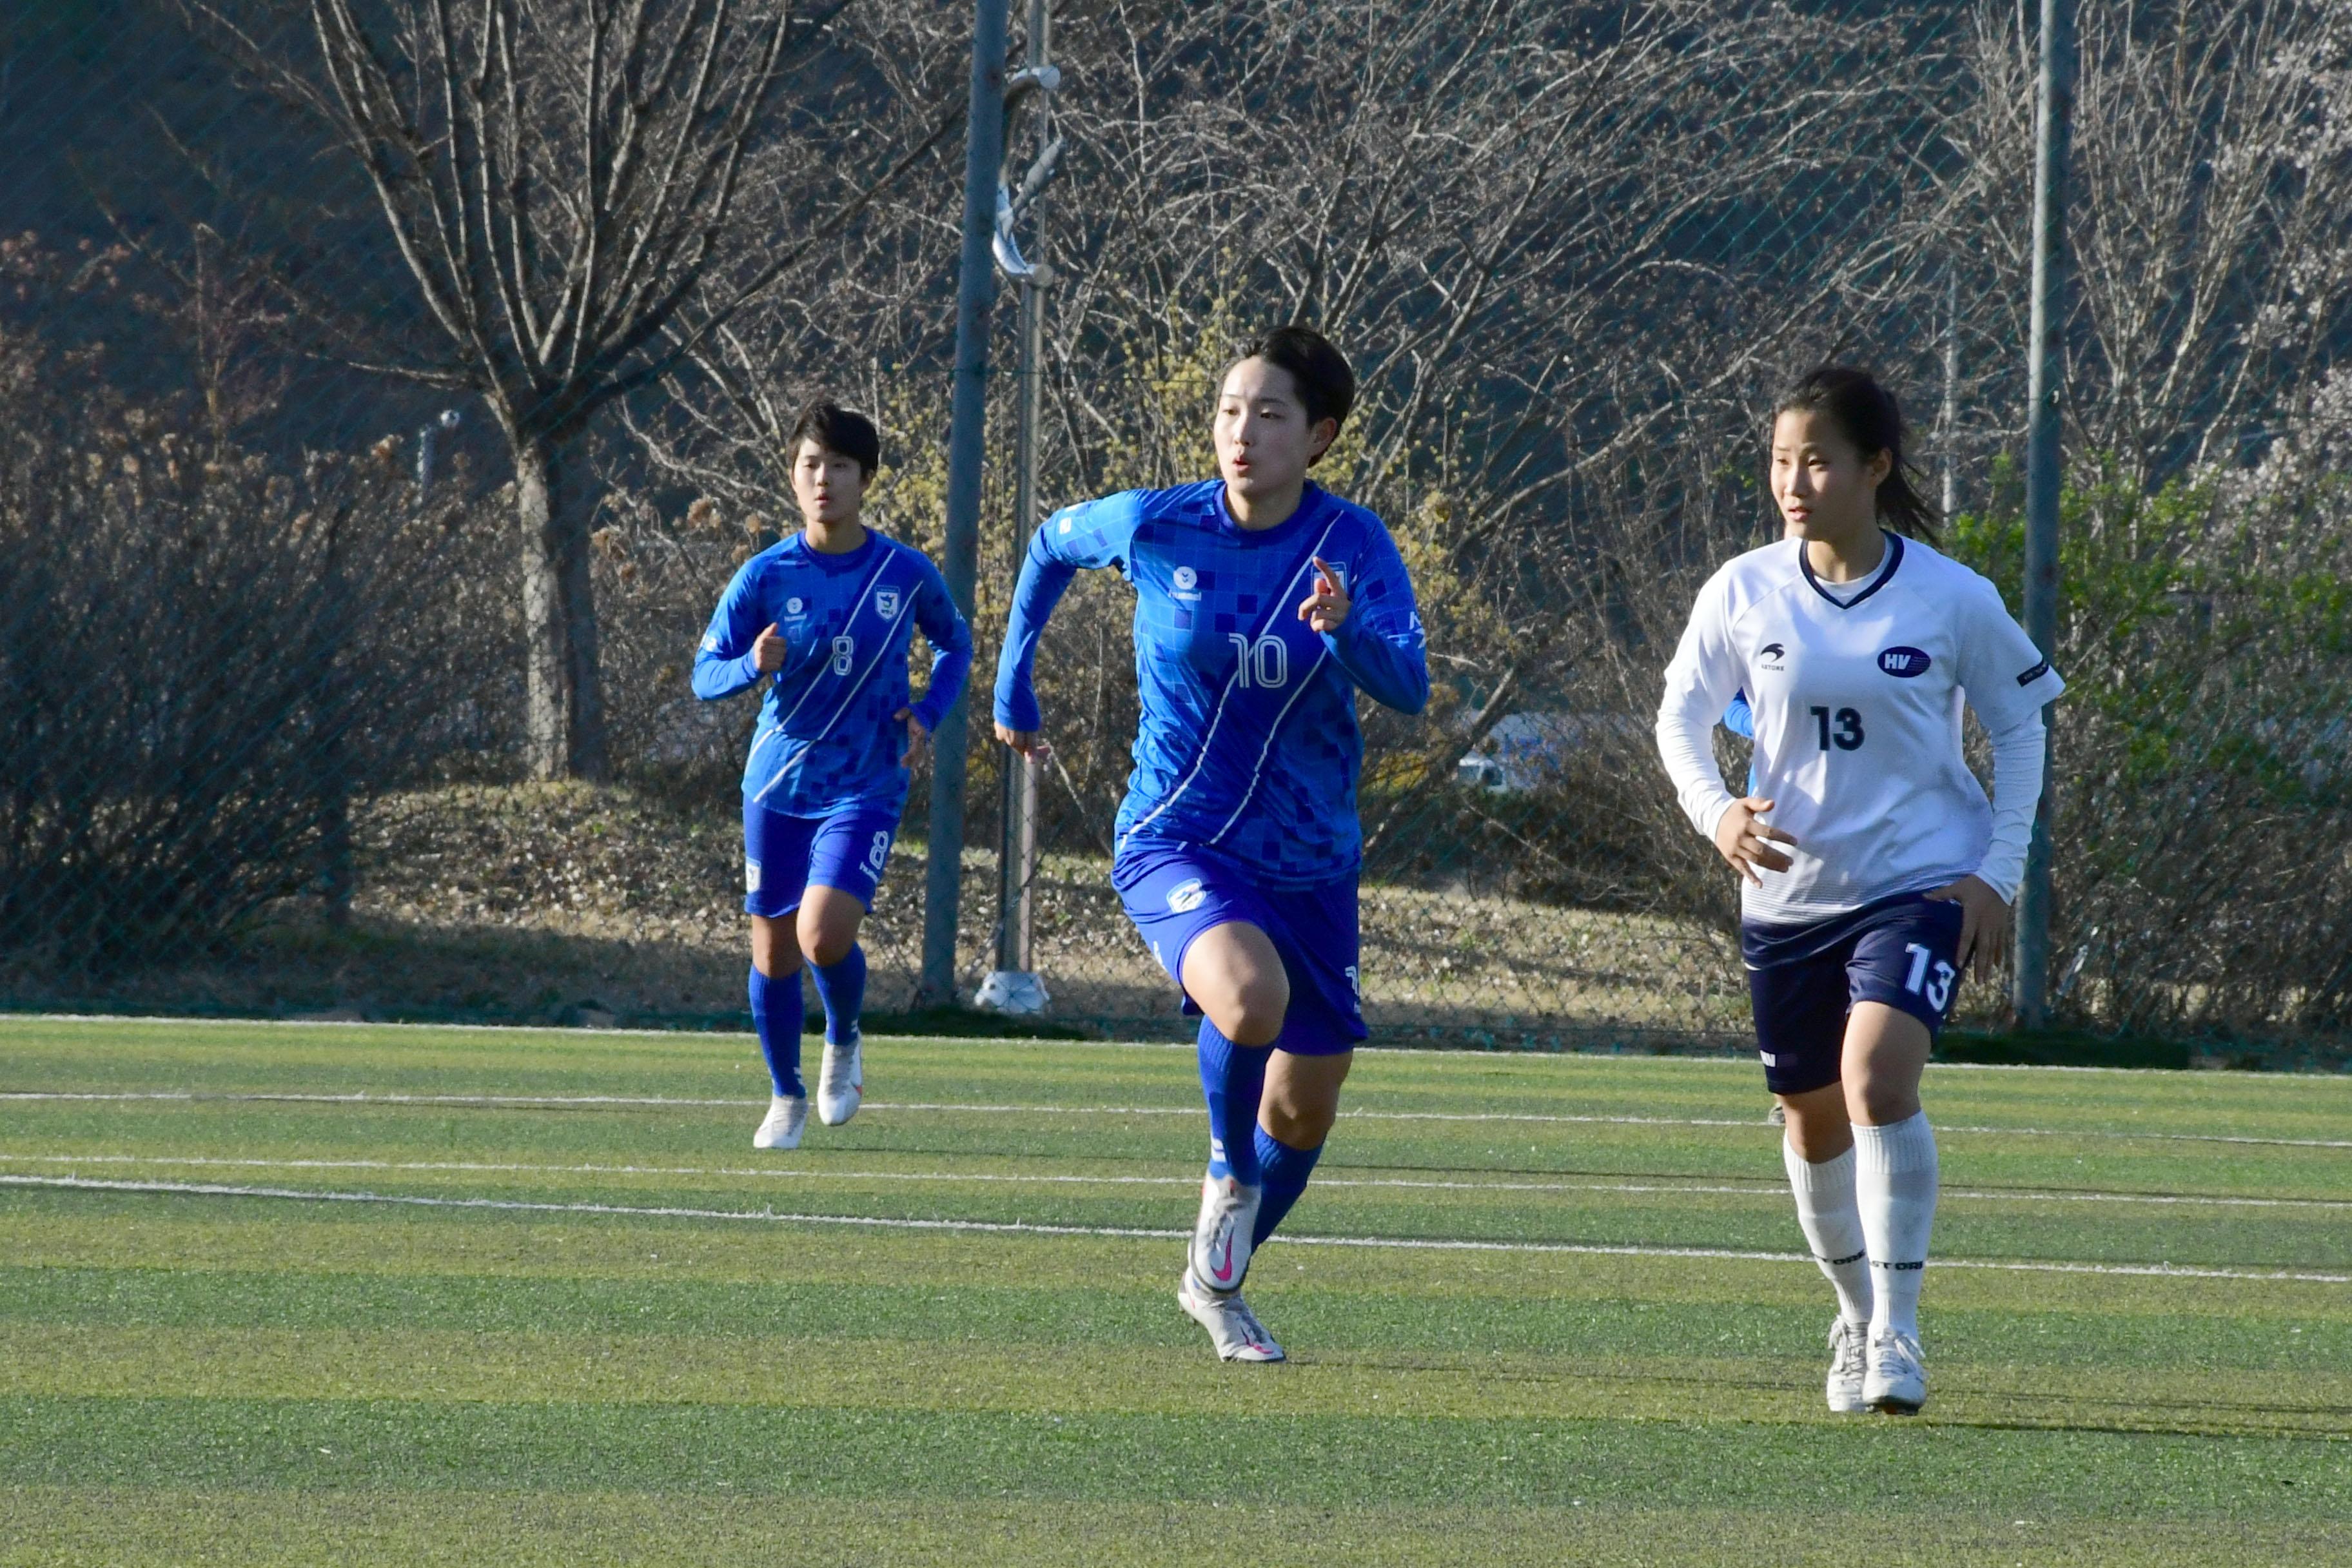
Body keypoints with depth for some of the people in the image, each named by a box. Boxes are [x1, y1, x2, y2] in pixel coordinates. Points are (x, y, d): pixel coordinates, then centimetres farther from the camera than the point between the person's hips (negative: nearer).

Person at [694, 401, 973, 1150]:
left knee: (825, 934, -21)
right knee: (774, 952, 7)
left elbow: (955, 646, 13)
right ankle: (787, 1095, 29)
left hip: (865, 787, -2)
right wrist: (753, 666, -26)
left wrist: (926, 716, -4)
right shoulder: (766, 576, -6)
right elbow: (705, 676, -3)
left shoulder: (907, 573, -5)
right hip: (778, 785, 2)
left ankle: (844, 1041, 11)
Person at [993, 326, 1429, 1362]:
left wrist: (1348, 630, -41)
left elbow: (1409, 690, -21)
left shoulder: (1353, 547, -8)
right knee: (1249, 998, -34)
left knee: (1305, 1113, 9)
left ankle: (1216, 1282, 35)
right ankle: (1227, 1175, -4)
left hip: (1311, 863, 3)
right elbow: (1052, 546, 14)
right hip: (1177, 841, -3)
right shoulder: (1156, 528, -8)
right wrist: (1014, 682, 18)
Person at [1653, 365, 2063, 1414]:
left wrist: (1998, 876, -5)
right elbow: (1680, 715, 7)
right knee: (1812, 1119, 12)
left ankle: (1896, 1337, -20)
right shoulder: (1743, 594, -2)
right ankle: (1857, 1320, 36)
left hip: (1921, 883, -4)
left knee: (1878, 1080, -25)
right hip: (1789, 891, 4)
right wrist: (1715, 812, -13)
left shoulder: (1953, 601, -7)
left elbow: (2019, 729, 3)